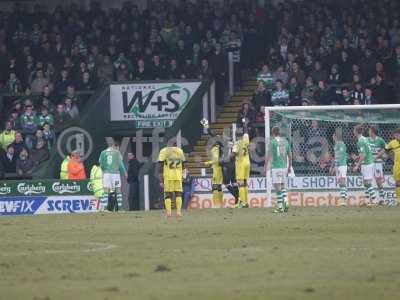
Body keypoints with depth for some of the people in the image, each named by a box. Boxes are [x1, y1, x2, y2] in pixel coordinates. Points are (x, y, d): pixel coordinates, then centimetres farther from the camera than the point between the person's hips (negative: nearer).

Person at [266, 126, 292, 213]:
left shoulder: (272, 141, -5)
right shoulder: (285, 141, 9)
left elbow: (269, 155, -10)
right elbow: (290, 155, 13)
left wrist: (266, 166, -6)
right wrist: (289, 166, 23)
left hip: (276, 167, -5)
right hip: (284, 166, 5)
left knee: (277, 187, -2)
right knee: (282, 186, 15)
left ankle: (280, 207, -5)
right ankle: (286, 202, -4)